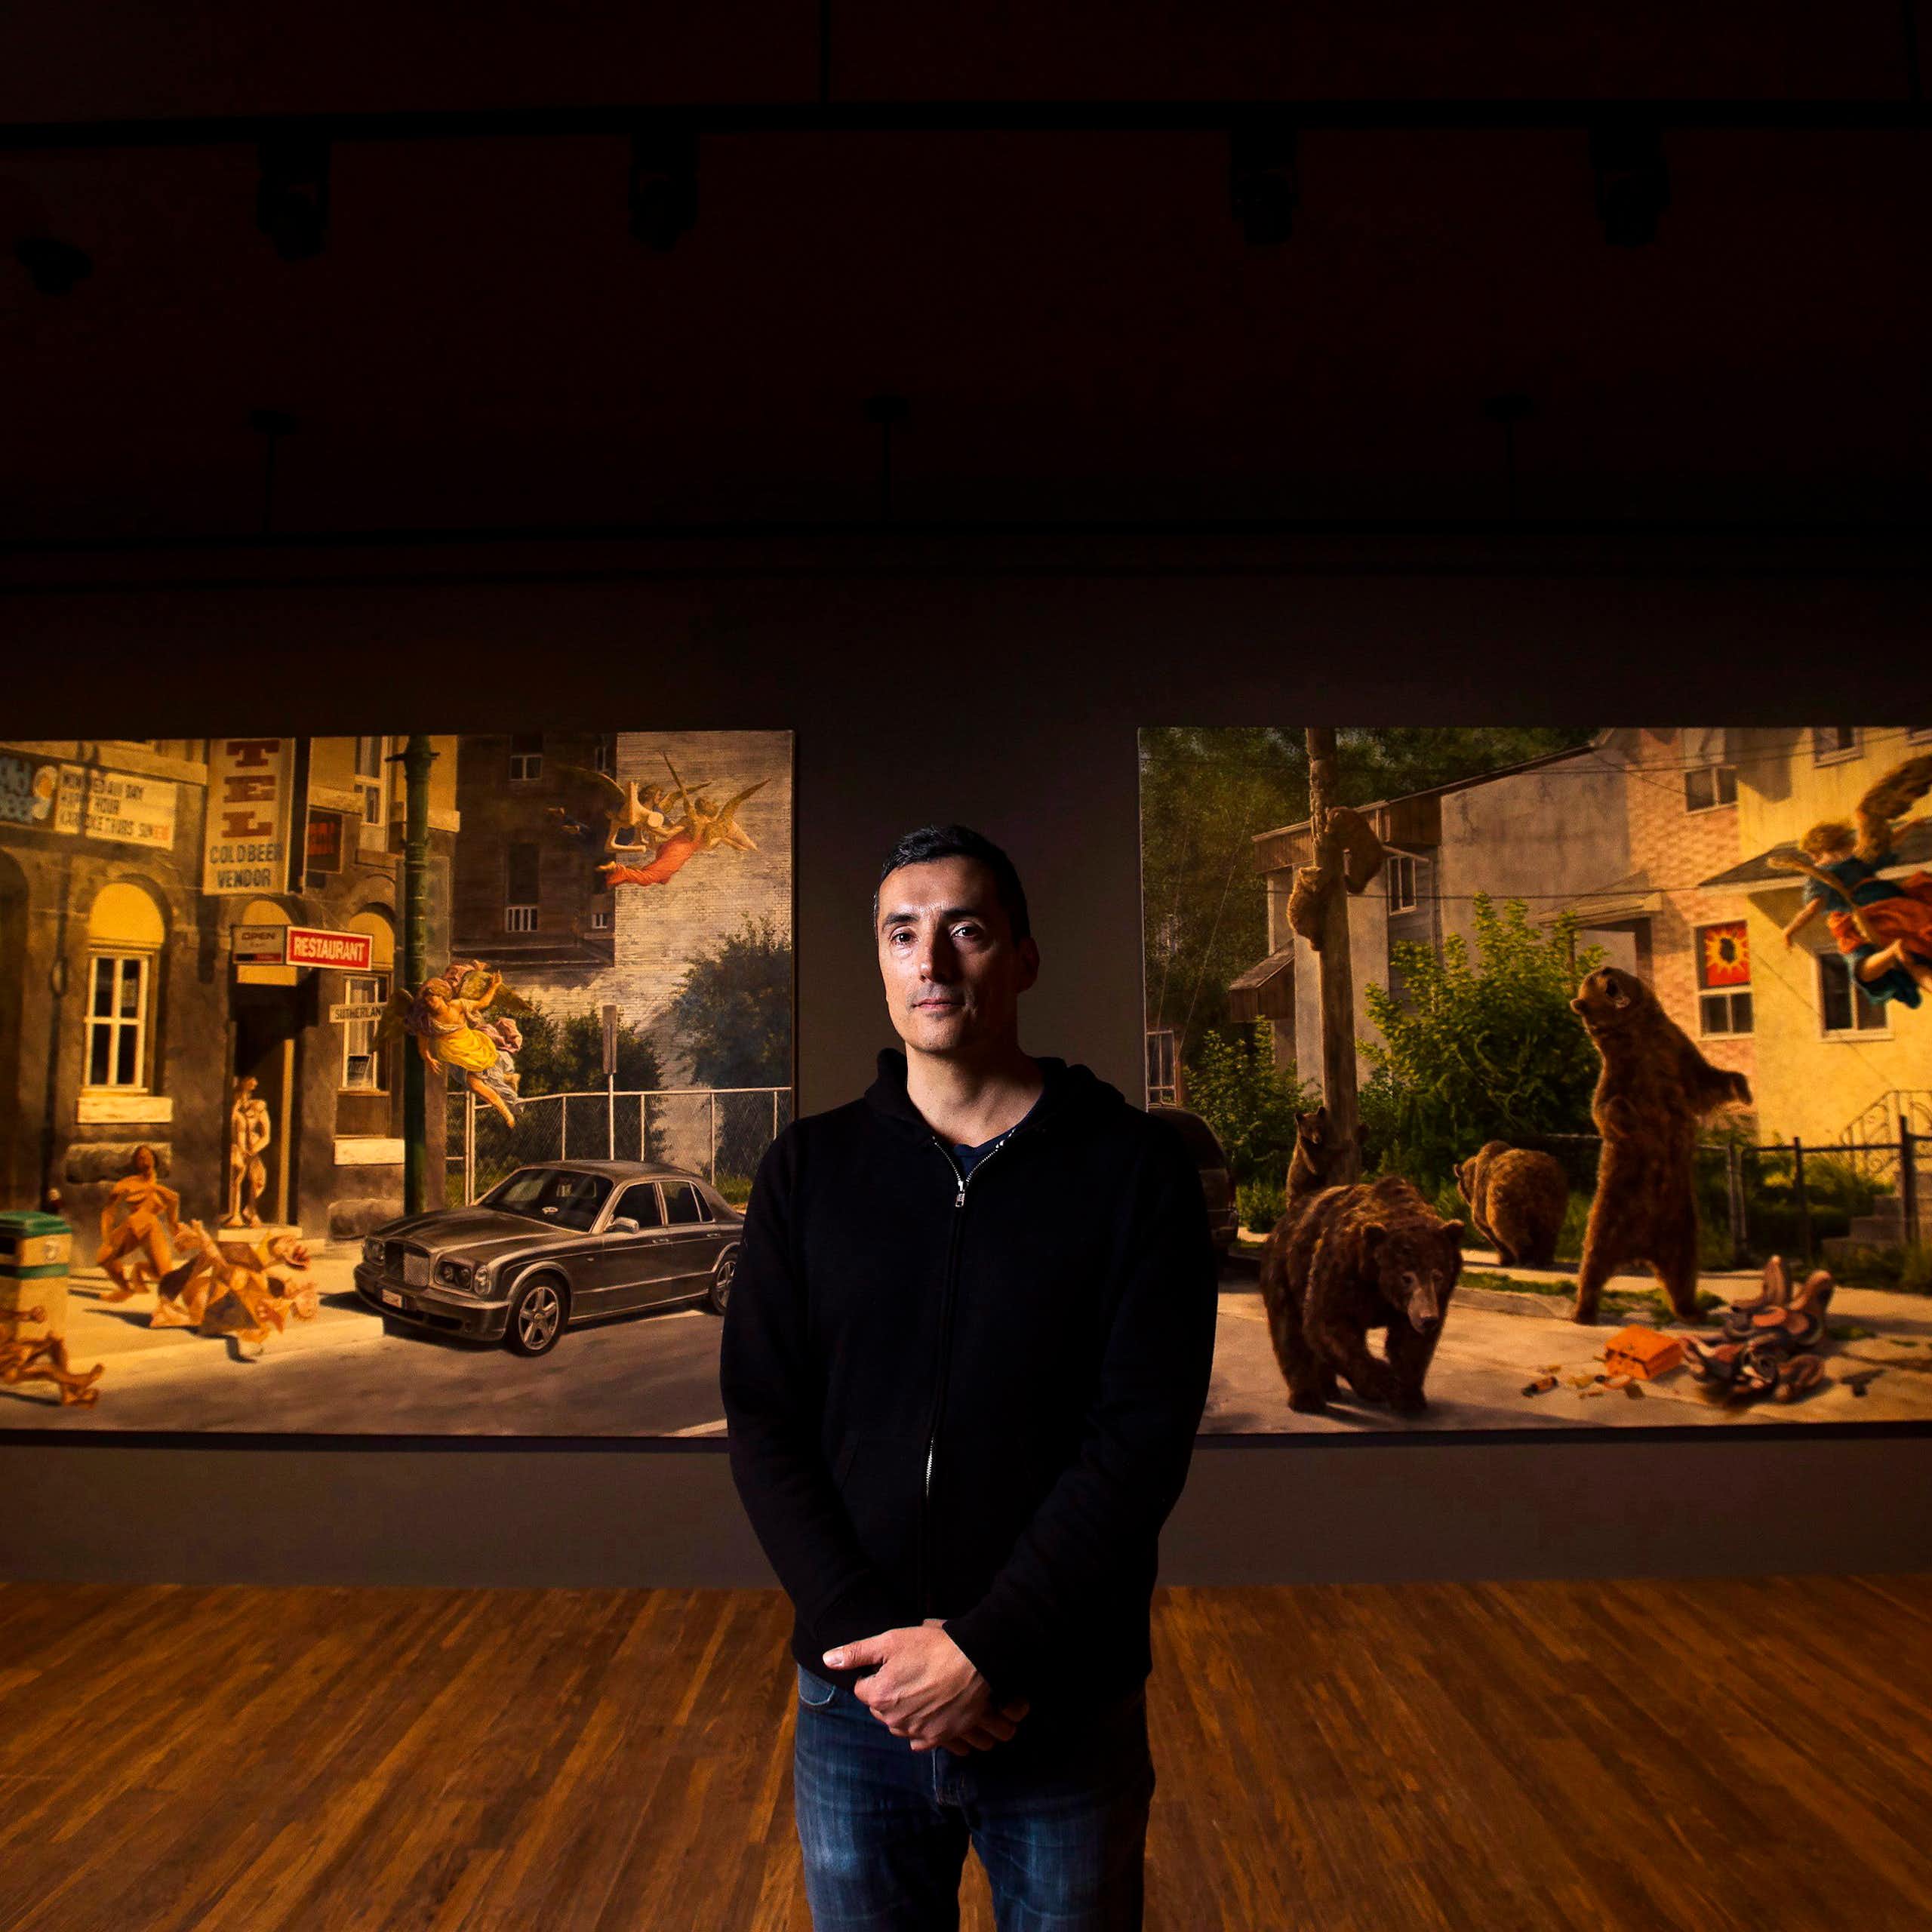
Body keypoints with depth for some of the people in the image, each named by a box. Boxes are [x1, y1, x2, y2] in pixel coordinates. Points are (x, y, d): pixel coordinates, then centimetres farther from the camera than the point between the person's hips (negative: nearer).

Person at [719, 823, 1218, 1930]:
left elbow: (1145, 1436, -12)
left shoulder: (1134, 1166, -7)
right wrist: (867, 1634, -13)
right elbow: (762, 1423, -3)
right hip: (855, 1704, 2)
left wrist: (984, 1649, -16)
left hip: (1070, 1711, -1)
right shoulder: (809, 1168, 0)